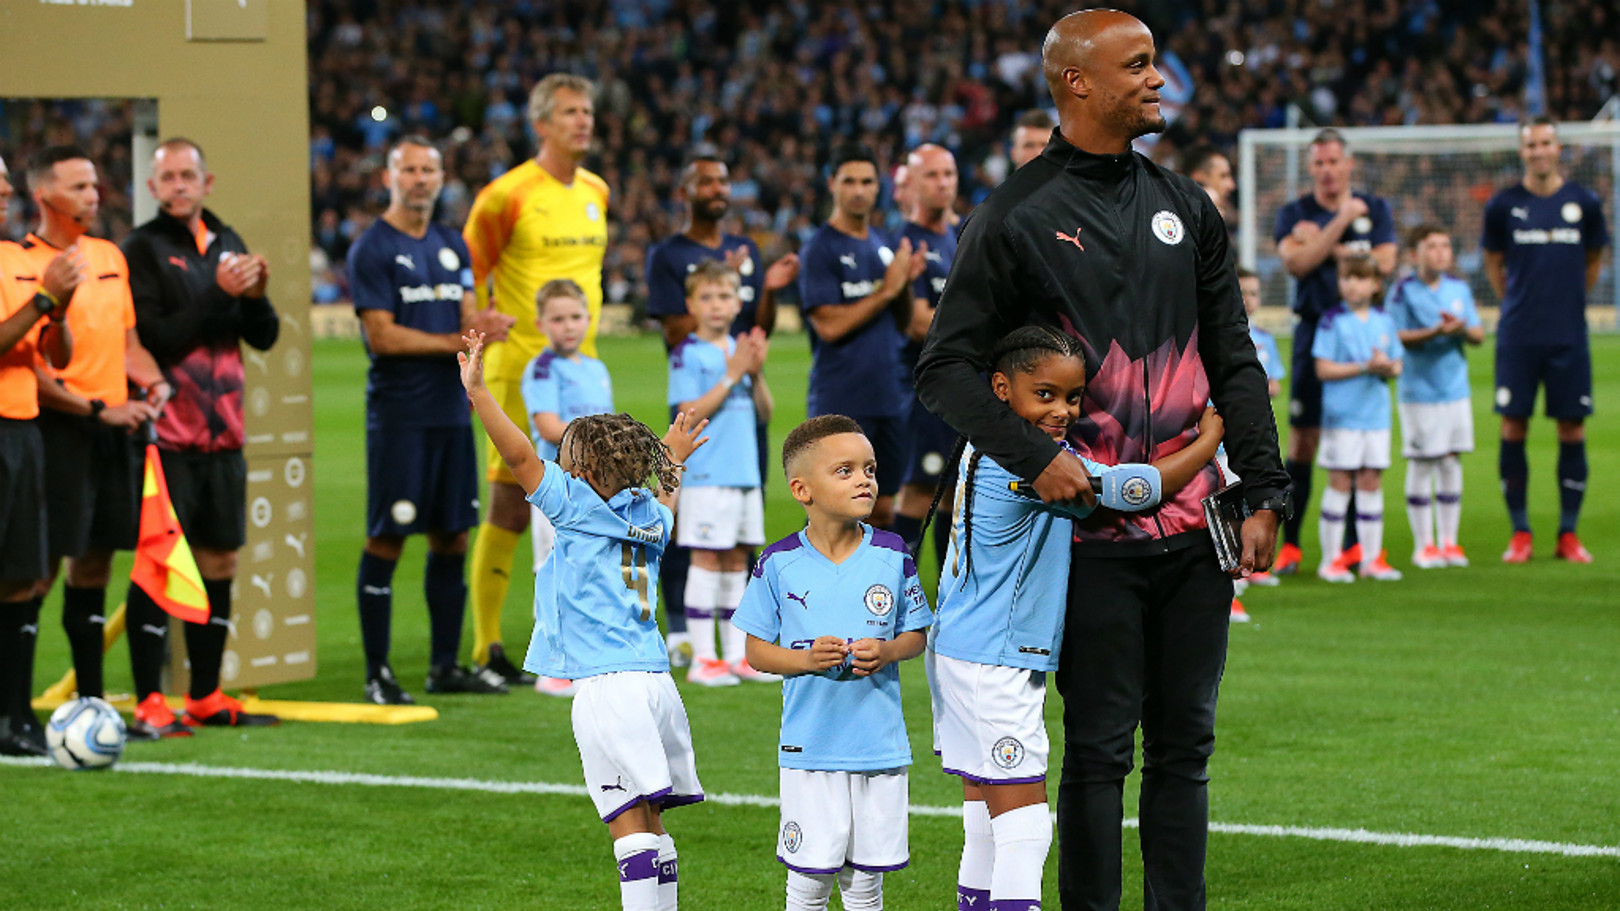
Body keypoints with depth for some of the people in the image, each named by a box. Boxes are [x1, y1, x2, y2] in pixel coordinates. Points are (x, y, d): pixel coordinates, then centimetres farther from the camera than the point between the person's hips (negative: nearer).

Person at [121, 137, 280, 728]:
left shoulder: (226, 243, 14)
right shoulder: (142, 249, -6)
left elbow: (265, 337, 14)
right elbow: (154, 339, -15)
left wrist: (256, 295, -7)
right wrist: (219, 294, -18)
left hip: (223, 435, 7)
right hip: (167, 435, -6)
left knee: (220, 563, 10)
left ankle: (205, 696, 18)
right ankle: (150, 702, -4)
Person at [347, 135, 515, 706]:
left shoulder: (452, 247, 16)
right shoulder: (371, 249, -5)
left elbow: (466, 320, 14)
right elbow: (382, 336, -11)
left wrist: (480, 323, -11)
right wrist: (456, 341, -9)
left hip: (452, 410, 7)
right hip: (398, 416, -7)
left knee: (453, 536, 9)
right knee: (387, 539, -5)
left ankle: (445, 665, 17)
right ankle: (377, 674, -1)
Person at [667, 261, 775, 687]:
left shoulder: (742, 349, 12)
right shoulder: (687, 353, -7)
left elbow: (764, 413, 12)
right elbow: (690, 413, -15)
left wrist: (756, 373, -5)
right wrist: (732, 375, -16)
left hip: (745, 473, 6)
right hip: (705, 474, -6)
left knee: (737, 560, 10)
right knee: (706, 559, -7)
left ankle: (737, 654, 15)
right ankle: (703, 657, -4)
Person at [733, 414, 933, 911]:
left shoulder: (892, 555, 0)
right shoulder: (779, 564, -5)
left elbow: (917, 634, 9)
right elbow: (756, 649, 1)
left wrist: (886, 652, -12)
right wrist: (805, 659, -17)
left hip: (881, 743, 2)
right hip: (809, 743, -2)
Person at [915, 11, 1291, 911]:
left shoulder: (1184, 205, 13)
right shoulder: (1016, 216, -4)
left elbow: (1234, 364, 16)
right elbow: (945, 367, -5)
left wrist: (1265, 495, 8)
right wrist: (1033, 455, -18)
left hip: (1193, 526, 5)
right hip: (1091, 530, -5)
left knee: (1185, 744, 8)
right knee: (1099, 750, -3)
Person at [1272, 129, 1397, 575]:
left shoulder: (1374, 209, 9)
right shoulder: (1295, 214, 5)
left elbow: (1383, 262, -5)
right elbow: (1297, 261, -13)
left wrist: (1329, 248, -8)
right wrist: (1342, 222, -14)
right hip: (1315, 333, -1)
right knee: (1302, 443, -3)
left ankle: (1356, 542, 9)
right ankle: (1289, 544, 3)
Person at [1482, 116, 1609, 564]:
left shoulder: (1584, 203, 3)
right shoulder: (1503, 205, 1)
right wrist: (1517, 304, 11)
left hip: (1569, 337, 1)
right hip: (1518, 337, 0)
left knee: (1572, 428, 1)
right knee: (1513, 428, -2)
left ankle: (1569, 534, 9)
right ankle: (1520, 533, 6)